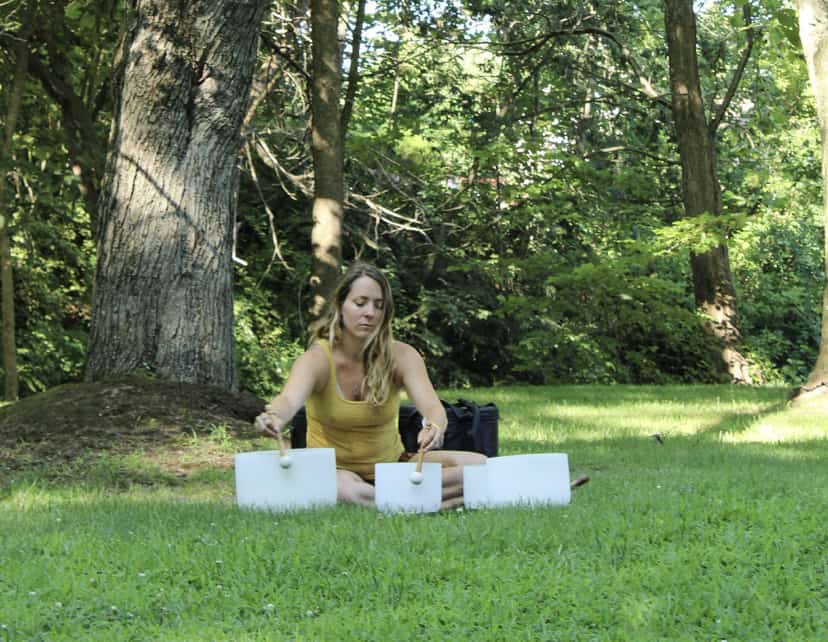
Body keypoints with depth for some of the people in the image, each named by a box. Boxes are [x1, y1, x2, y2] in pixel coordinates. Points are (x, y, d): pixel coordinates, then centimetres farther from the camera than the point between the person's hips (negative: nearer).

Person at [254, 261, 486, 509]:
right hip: (335, 469, -4)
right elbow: (290, 399, -35)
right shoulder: (318, 359, -15)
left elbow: (431, 405, -22)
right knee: (346, 490, -42)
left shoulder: (400, 356, -7)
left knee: (479, 465, -20)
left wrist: (434, 428, -48)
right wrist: (275, 417, -61)